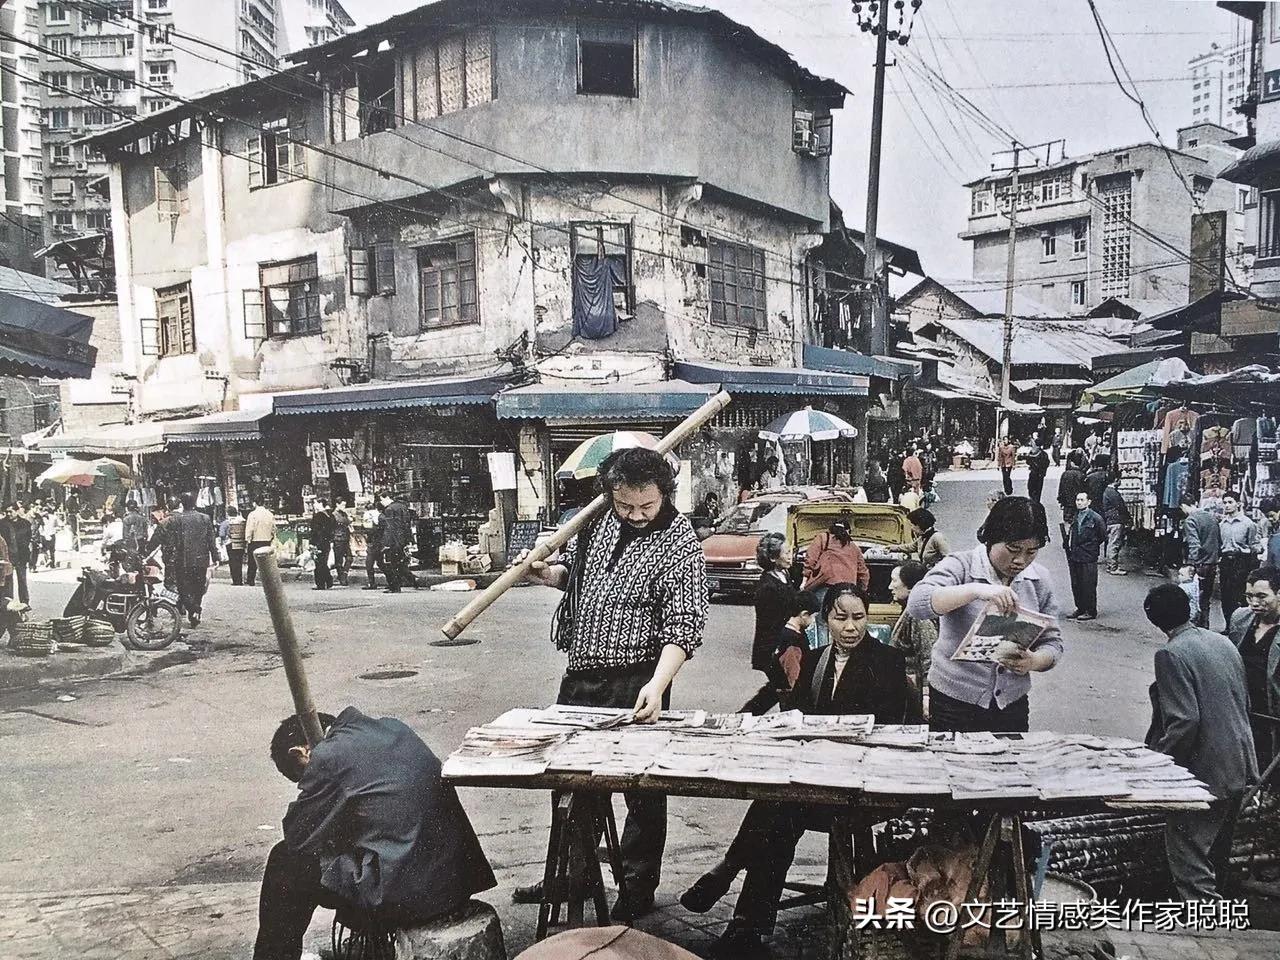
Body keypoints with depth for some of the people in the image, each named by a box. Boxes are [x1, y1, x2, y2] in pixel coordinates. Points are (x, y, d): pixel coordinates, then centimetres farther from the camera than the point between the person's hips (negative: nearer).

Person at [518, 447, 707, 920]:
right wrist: (549, 573, -2)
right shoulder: (599, 518, 2)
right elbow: (574, 570, 20)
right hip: (580, 675, 7)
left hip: (634, 684, -6)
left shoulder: (679, 544, -15)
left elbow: (683, 625, -20)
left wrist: (656, 685, -33)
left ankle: (638, 890, 23)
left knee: (642, 788, 6)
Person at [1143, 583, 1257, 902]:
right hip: (1238, 768, 9)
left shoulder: (1171, 654, -19)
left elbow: (1184, 722, -24)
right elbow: (1245, 702, 15)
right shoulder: (1223, 642, 6)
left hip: (1202, 772, -9)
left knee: (1189, 860, -2)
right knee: (1216, 852, 24)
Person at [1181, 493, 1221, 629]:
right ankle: (1204, 628, 22)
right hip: (1212, 565, 7)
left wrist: (1191, 566, -24)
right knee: (1205, 600, 16)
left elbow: (1194, 545, -23)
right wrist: (1216, 561, 21)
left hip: (1199, 566, -7)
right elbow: (1220, 542, 15)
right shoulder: (1212, 517, 10)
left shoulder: (1190, 520, -13)